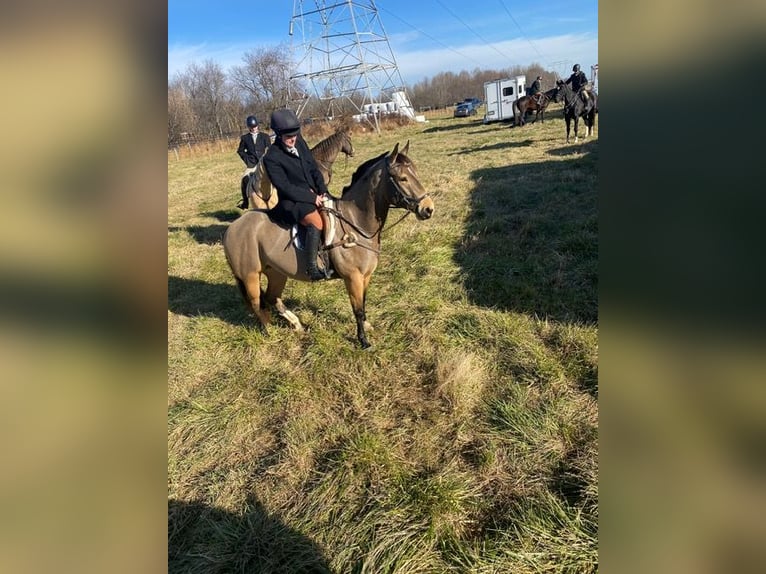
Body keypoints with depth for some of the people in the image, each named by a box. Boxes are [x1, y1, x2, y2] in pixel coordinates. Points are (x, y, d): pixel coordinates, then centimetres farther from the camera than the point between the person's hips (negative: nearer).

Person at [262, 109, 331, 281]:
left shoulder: (300, 143, 5)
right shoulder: (272, 158, -15)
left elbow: (314, 169, 10)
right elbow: (286, 187, -20)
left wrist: (323, 191, -4)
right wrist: (312, 198, -21)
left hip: (313, 194, 8)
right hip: (290, 201, -8)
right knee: (316, 222, -34)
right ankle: (312, 267, -29)